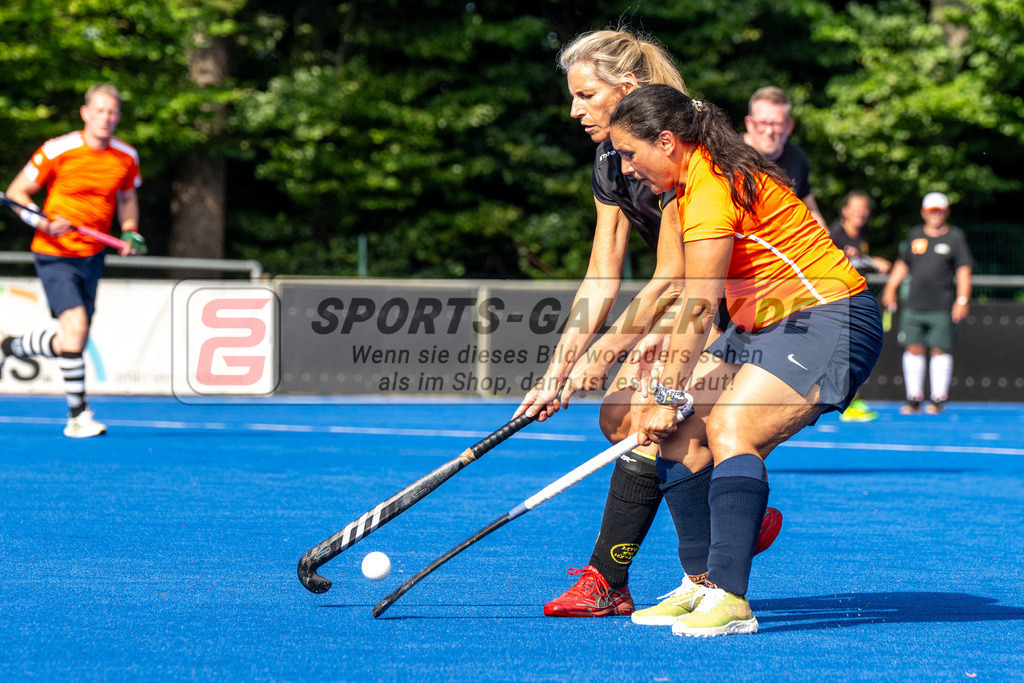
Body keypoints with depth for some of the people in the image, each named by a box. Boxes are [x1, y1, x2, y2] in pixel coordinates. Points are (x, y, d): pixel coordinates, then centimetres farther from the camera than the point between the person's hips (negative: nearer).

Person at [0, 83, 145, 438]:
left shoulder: (127, 158, 1)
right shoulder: (57, 151, -13)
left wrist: (130, 232, 1)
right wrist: (44, 223, -22)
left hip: (93, 256, 6)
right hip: (55, 254, -6)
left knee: (72, 342, 10)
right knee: (75, 328, -22)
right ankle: (78, 417, -13)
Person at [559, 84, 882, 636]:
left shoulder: (713, 189, -22)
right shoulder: (687, 186, 8)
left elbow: (699, 310, -21)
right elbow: (670, 289, 12)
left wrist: (667, 394, -16)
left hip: (829, 318, -10)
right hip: (761, 327, 10)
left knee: (729, 427, -27)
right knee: (682, 433, -1)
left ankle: (730, 599, -30)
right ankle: (701, 582, 6)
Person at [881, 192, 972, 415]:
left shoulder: (955, 237, 3)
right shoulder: (914, 236, 13)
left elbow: (963, 271, -1)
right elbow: (902, 265, 22)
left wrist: (962, 300, -9)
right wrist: (890, 288, 13)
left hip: (942, 308, -3)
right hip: (914, 305, 3)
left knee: (940, 350, -2)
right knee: (913, 349, 0)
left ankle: (938, 398, 6)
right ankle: (913, 397, 7)